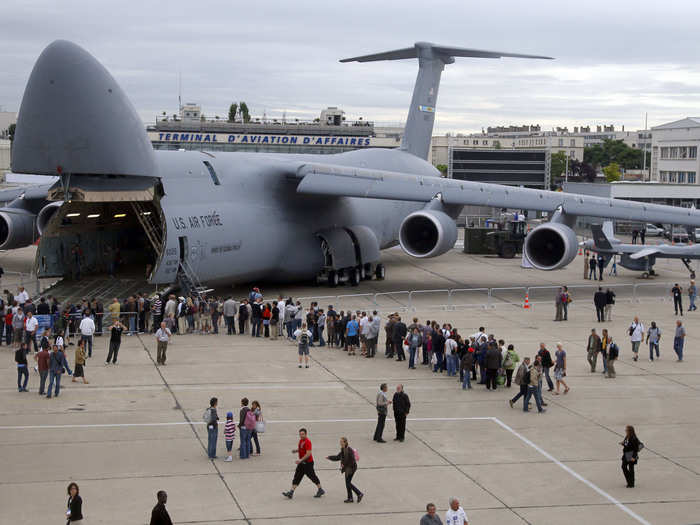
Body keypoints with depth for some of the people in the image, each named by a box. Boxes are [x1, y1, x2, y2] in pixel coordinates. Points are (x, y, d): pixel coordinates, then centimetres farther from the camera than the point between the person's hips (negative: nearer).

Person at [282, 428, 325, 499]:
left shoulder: (307, 442, -19)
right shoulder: (301, 440, 9)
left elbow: (308, 453, -25)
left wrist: (301, 460, -30)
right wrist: (296, 450, 5)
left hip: (308, 463, -9)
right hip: (302, 462, 9)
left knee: (312, 476, 3)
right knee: (297, 477, 3)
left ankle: (320, 490, 19)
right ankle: (291, 492, 0)